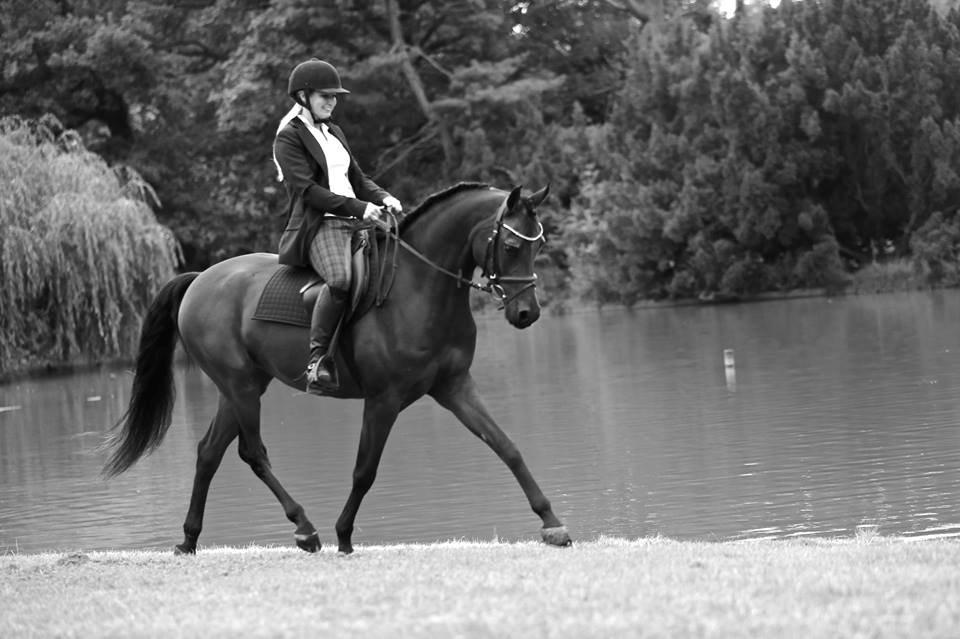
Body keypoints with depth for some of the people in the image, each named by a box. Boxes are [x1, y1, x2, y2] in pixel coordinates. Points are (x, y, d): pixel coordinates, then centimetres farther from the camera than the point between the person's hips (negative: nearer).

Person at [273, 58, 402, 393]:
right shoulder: (289, 138, -2)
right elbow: (308, 190, -12)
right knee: (341, 278, -38)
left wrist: (382, 198, 3)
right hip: (317, 226, -8)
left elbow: (357, 177, 25)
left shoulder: (333, 132, 24)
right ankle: (318, 358, -31)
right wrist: (358, 208, -20)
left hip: (355, 223, 8)